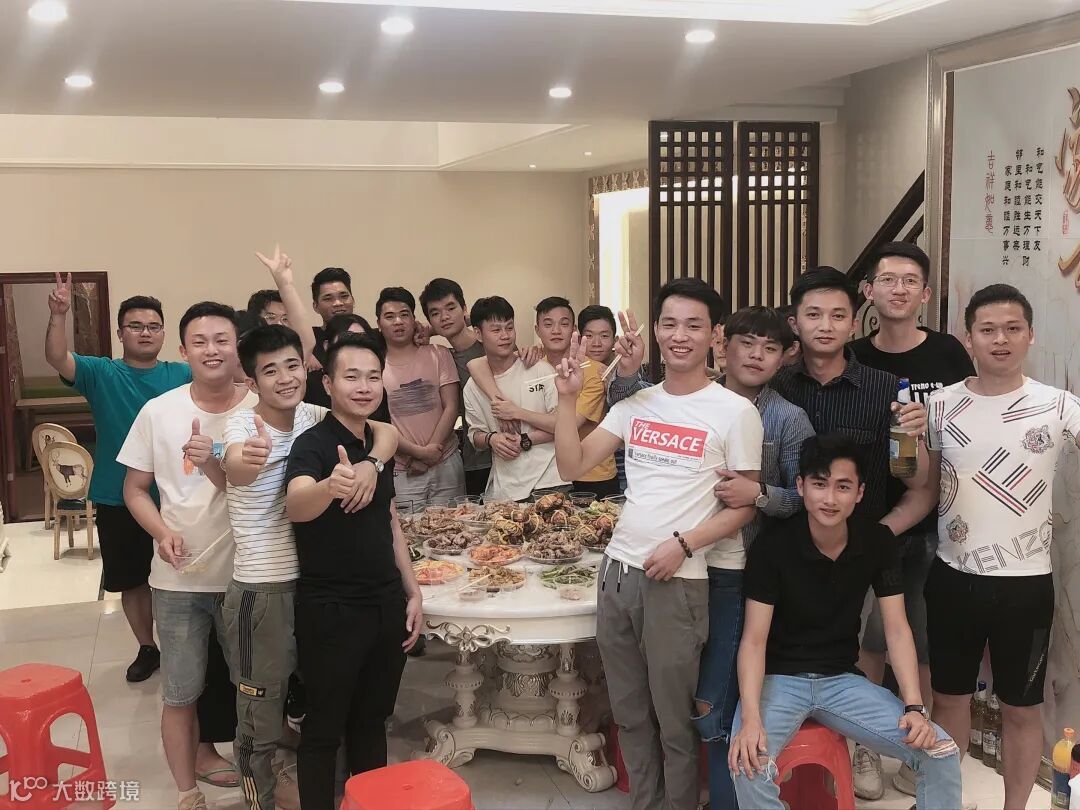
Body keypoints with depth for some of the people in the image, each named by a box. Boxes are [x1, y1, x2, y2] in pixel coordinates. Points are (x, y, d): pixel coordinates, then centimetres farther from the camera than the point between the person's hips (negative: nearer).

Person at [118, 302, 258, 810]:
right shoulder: (158, 412, -4)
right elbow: (135, 488, 3)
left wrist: (214, 467, -25)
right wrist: (163, 533, -14)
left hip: (246, 574, 0)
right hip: (178, 579, 1)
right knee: (180, 695, 10)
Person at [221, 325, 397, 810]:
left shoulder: (313, 418, -2)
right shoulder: (243, 424, -18)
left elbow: (386, 431, -2)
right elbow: (235, 468, -41)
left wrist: (370, 463, -24)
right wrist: (247, 460, -66)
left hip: (311, 581, 6)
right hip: (260, 591, -6)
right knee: (260, 710, 8)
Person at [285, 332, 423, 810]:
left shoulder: (378, 445, 7)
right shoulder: (313, 444, -15)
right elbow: (295, 506, -36)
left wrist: (412, 591, 14)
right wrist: (329, 487, -57)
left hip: (386, 604, 7)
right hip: (331, 610, -7)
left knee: (371, 720, 19)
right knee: (324, 727, 5)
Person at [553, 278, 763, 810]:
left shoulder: (735, 413, -6)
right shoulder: (635, 403, 9)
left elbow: (745, 506, -6)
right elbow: (572, 466, 5)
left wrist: (683, 544, -17)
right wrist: (568, 398, -6)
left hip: (678, 581, -5)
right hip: (617, 570, 5)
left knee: (674, 721, 5)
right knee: (629, 713, 16)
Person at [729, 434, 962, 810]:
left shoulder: (879, 543, -3)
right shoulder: (772, 547, -14)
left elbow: (897, 629, -2)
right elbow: (754, 639, -16)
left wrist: (915, 707, -15)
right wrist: (750, 718, -31)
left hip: (842, 679, 4)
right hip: (779, 678, -3)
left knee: (941, 753, -11)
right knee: (749, 763, -33)